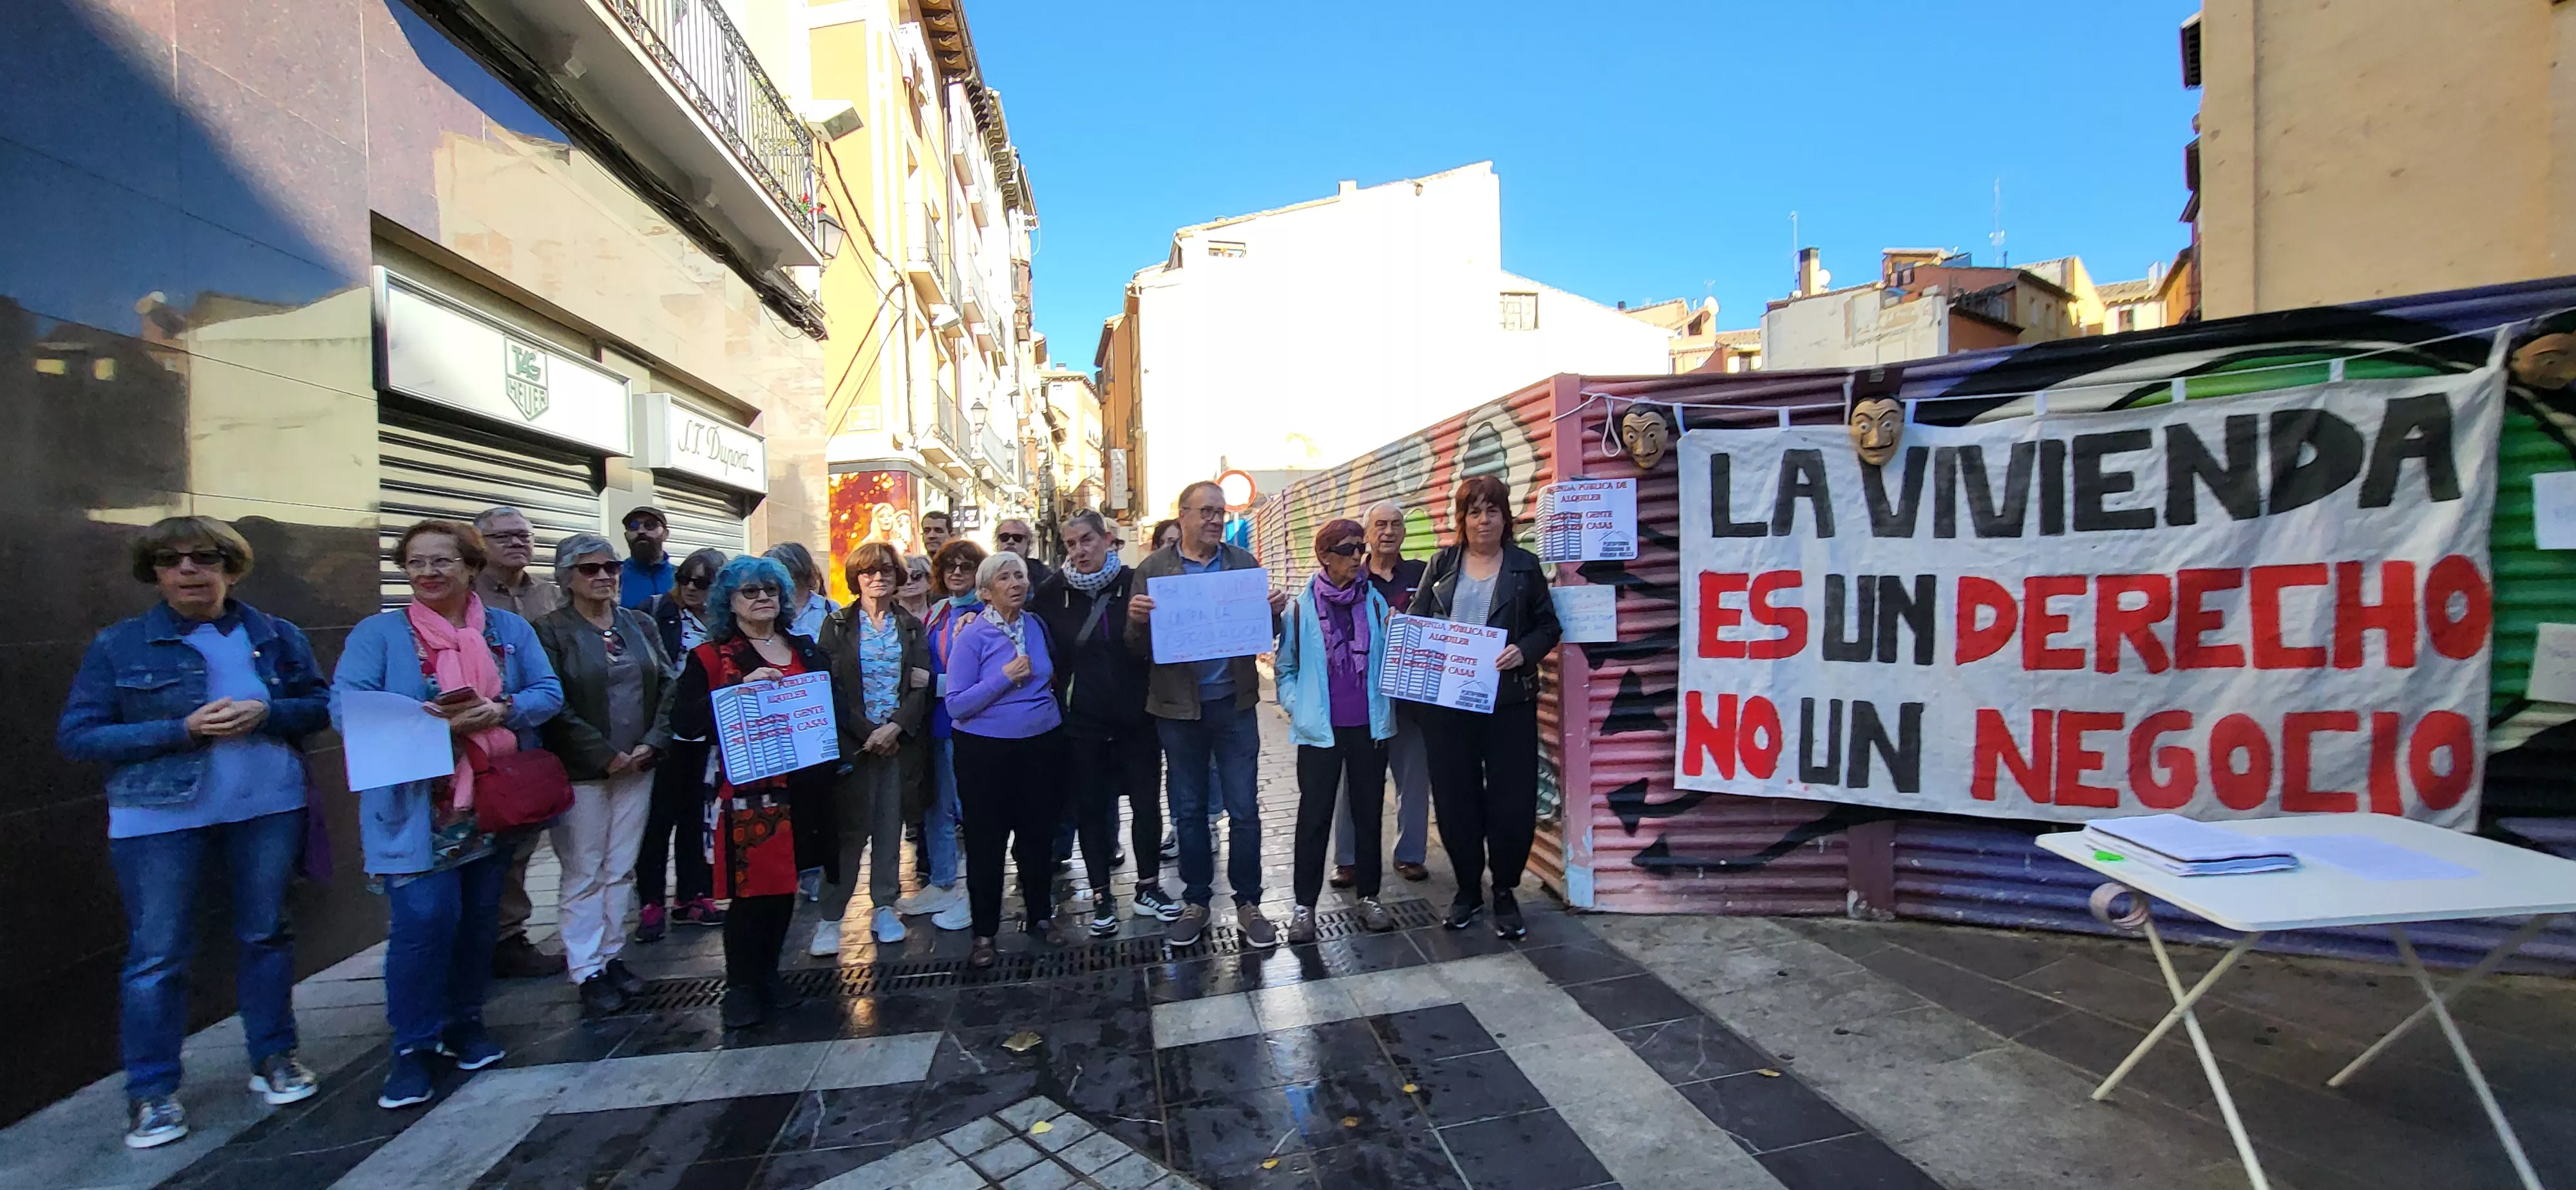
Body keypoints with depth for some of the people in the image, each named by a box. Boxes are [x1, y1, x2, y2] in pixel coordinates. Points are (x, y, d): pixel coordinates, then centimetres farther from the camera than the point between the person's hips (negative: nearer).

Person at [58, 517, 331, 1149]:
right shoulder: (118, 645, -1)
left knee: (266, 934, 12)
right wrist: (182, 729, -17)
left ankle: (274, 1056, 26)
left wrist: (265, 713, -15)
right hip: (158, 815, -1)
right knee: (156, 954, 3)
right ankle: (150, 1091, 18)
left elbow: (323, 706, 5)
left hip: (268, 806, 1)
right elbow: (77, 735, -3)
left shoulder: (276, 635, 4)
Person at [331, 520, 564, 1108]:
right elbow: (346, 707, -10)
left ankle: (465, 1025, 30)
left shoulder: (510, 629, 7)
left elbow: (549, 692, 0)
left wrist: (501, 711, -19)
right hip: (415, 811, -3)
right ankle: (411, 1048, 10)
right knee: (424, 920, -8)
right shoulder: (378, 632, 0)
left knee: (480, 918, 12)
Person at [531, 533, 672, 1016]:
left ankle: (612, 956, 24)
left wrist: (651, 744, -6)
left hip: (637, 767, 4)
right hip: (581, 772, -4)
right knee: (584, 875, 4)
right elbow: (554, 706, -13)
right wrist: (605, 755, -14)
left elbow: (667, 685, 5)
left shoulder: (640, 624, 8)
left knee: (621, 870, 12)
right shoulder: (551, 631, -6)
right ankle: (587, 972, 14)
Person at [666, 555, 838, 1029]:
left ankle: (769, 973, 28)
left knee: (785, 883, 12)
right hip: (748, 789, -4)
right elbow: (684, 722, -9)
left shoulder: (805, 649, 13)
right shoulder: (710, 657, 0)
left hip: (802, 786, 5)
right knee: (752, 887, -2)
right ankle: (741, 986, 14)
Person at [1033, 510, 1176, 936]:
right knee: (1091, 807, 10)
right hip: (1082, 721, 1)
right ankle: (1101, 898, 24)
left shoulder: (1134, 582, -5)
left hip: (1134, 716, 0)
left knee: (1147, 802, 7)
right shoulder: (1053, 591, -1)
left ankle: (1148, 887, 26)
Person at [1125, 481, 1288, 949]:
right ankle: (1196, 900, 29)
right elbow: (1138, 646, -2)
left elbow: (1265, 634, 5)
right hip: (1178, 705, 0)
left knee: (1243, 809, 6)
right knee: (1190, 809, 13)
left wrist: (1273, 613, -17)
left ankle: (1248, 902, 22)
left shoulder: (1244, 562, 3)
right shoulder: (1153, 569, -1)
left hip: (1235, 703, 0)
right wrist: (1137, 620, -23)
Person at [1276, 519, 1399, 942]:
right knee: (1314, 815, 5)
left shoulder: (1374, 601, 3)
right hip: (1321, 728, -2)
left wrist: (1384, 707, -5)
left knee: (1370, 811, 12)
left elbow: (1390, 657, 10)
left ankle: (1369, 896, 27)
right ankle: (1305, 905, 18)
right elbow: (1286, 665, 5)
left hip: (1369, 725, 3)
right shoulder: (1301, 606, -3)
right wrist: (1296, 706, -5)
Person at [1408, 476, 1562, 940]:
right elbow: (1417, 621, 9)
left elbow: (1548, 626, 5)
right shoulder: (1442, 564, 9)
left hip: (1508, 701, -1)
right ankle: (1468, 888, 27)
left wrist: (1524, 650, -14)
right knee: (1454, 798, 7)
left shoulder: (1525, 566, 6)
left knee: (1512, 801, 0)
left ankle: (1505, 892, 22)